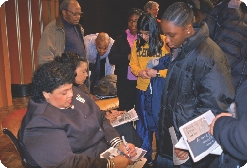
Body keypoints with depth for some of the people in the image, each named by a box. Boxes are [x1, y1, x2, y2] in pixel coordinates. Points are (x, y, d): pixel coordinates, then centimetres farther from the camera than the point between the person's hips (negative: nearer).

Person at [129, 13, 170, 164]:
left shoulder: (165, 42, -11)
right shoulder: (137, 44, 2)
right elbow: (133, 64, 10)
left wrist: (157, 72, -22)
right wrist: (139, 72, -10)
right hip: (143, 89, 4)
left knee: (161, 122, 8)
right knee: (143, 123, 16)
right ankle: (145, 156, 34)